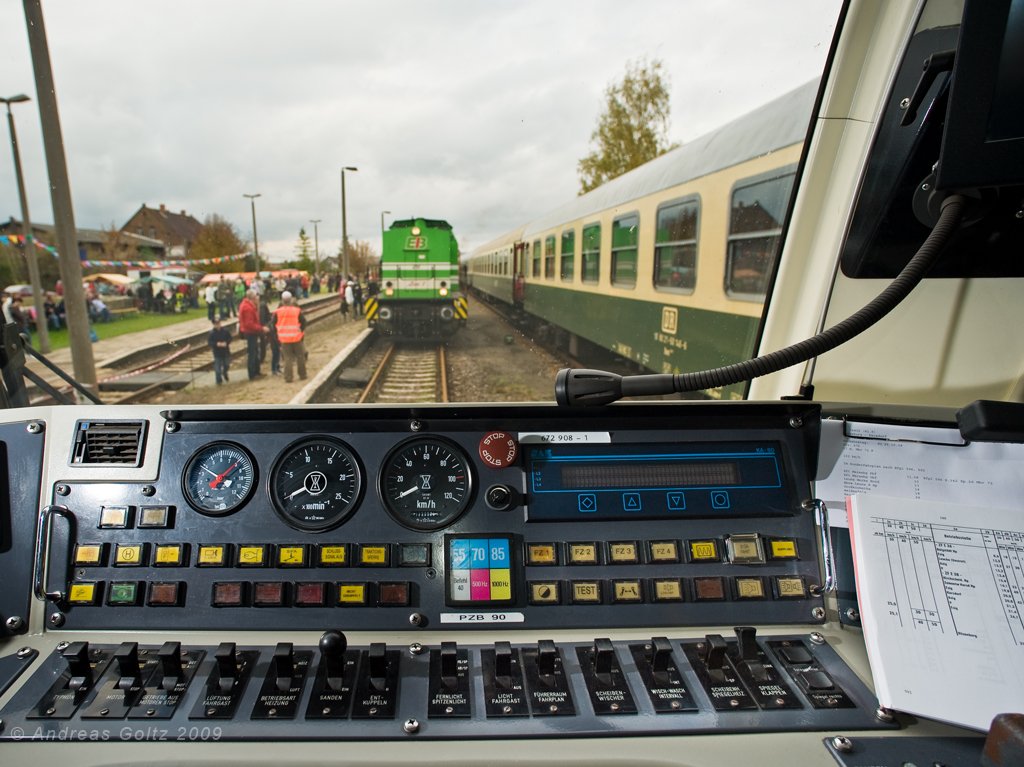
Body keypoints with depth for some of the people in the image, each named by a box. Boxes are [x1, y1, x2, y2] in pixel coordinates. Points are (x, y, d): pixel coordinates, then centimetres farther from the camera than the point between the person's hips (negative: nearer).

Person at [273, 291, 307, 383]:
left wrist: (279, 334, 14)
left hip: (284, 338, 1)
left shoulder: (277, 312, -3)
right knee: (300, 357, 14)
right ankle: (302, 375, 21)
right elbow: (303, 322, -4)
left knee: (288, 358, 6)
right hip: (297, 337, -1)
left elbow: (274, 324, 2)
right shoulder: (297, 310, -6)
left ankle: (288, 378, 3)